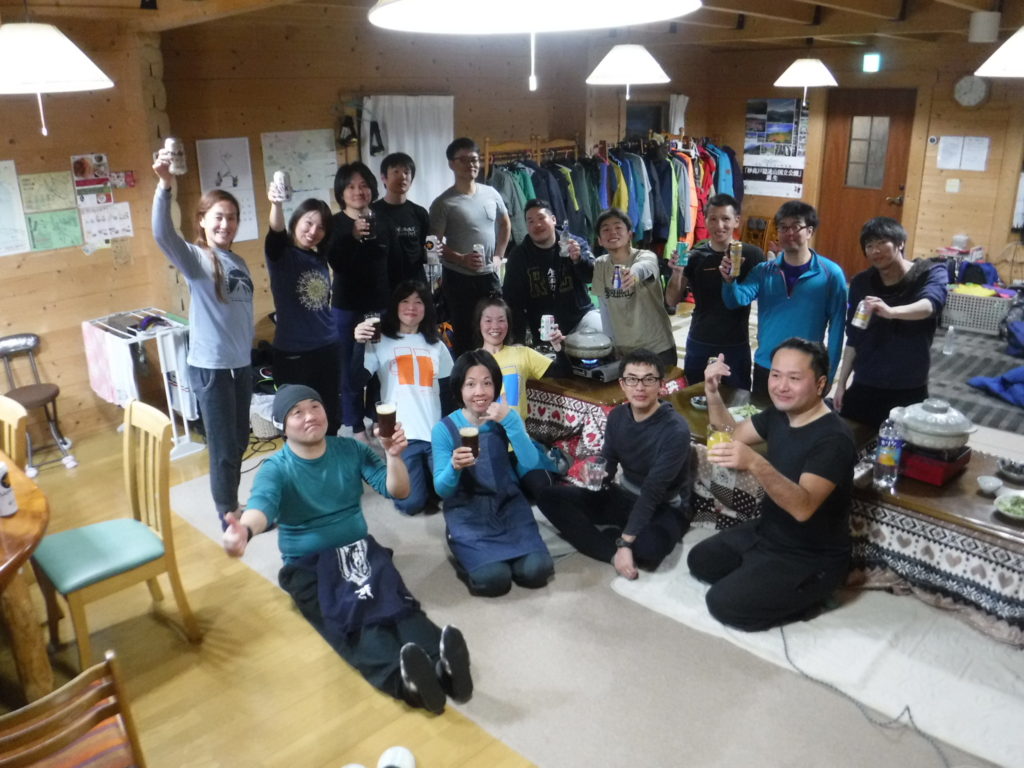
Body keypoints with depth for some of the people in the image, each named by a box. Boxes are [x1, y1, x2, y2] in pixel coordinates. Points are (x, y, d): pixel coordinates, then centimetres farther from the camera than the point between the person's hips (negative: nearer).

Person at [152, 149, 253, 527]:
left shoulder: (239, 262, 8)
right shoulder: (195, 258, -10)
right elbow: (162, 235, -30)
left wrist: (248, 352, 16)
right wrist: (164, 186, -42)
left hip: (241, 363, 6)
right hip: (210, 366, -6)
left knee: (239, 441, 17)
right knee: (223, 447, 2)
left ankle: (233, 506, 35)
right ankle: (229, 518, 17)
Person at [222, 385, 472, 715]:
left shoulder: (351, 450, 6)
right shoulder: (275, 469, -4)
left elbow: (398, 491, 4)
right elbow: (261, 505, -26)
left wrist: (393, 455, -17)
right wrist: (244, 529, -51)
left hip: (359, 551, 3)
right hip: (309, 566, -3)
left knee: (396, 604, -30)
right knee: (345, 621, -35)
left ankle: (441, 662, -56)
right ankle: (401, 677, -61)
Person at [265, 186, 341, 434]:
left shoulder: (320, 259, 7)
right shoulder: (281, 253, -8)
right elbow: (276, 232, -31)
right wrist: (276, 205, -50)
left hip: (328, 348, 6)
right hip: (293, 353, -5)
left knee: (330, 417, 17)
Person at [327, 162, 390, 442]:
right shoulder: (335, 223, -4)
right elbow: (337, 263, -18)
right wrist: (352, 236, -30)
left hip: (381, 304, 3)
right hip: (348, 307, -2)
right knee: (352, 368, 4)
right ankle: (356, 427, 17)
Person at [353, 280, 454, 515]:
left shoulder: (436, 345, 15)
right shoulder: (381, 342, 3)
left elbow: (447, 393, 15)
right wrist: (360, 344, -22)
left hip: (437, 433, 3)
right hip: (402, 434, -3)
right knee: (411, 503, -13)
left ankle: (424, 472, 24)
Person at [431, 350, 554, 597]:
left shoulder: (506, 417, -1)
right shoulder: (445, 429, -8)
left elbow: (531, 465, -14)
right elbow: (442, 490, -10)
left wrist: (510, 421, -24)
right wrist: (454, 467, -33)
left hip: (509, 504, 2)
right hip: (467, 510, -2)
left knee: (535, 571, -18)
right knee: (493, 578, -23)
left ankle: (500, 551, 12)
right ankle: (469, 555, 9)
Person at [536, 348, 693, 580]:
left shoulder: (676, 430, -23)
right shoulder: (617, 416, -3)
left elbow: (652, 492, -27)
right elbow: (608, 463, 6)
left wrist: (625, 542, -32)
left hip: (664, 508, -6)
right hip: (624, 498, 6)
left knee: (649, 547, -41)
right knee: (549, 497, -9)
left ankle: (604, 537, -8)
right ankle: (614, 553, -18)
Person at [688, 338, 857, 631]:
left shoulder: (834, 439, -29)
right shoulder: (779, 414, -3)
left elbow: (803, 507, -41)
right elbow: (732, 434, 10)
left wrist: (755, 463, -57)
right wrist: (713, 392, -9)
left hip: (811, 558, -9)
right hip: (766, 532, 9)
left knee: (724, 604, -15)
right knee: (699, 561, 13)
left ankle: (811, 593, 4)